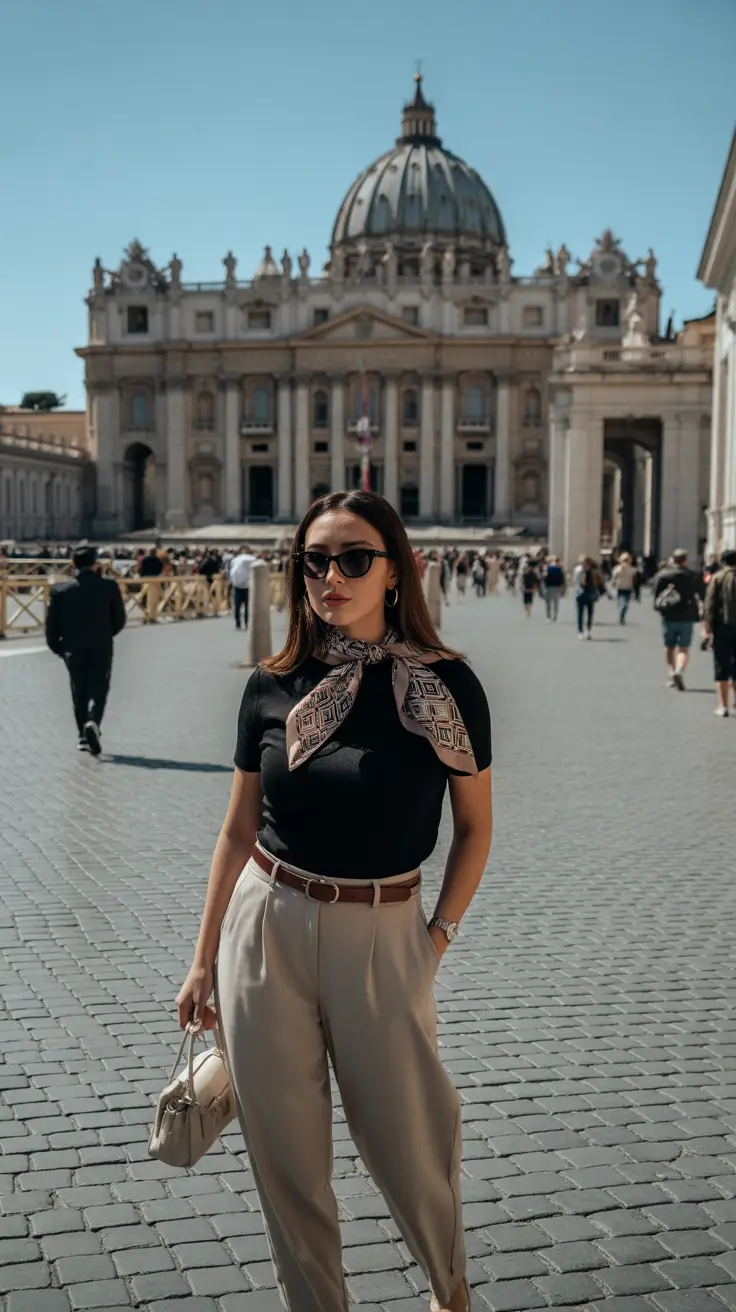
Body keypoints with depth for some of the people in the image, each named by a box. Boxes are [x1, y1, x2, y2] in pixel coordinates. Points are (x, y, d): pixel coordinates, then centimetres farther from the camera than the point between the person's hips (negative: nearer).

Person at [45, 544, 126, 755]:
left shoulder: (60, 589, -4)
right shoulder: (109, 587, -7)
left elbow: (51, 624, -2)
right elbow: (120, 620, 0)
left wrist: (58, 648, 11)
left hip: (73, 650, 2)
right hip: (102, 649, -2)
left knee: (79, 693, 14)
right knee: (98, 690, 4)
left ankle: (83, 737, 18)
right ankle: (93, 722, -22)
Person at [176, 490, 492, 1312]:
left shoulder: (445, 685, -7)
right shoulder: (273, 688, -1)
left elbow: (474, 826, 3)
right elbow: (238, 830, 7)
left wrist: (439, 936, -5)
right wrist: (204, 961, 9)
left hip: (382, 937, -2)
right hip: (266, 929, 2)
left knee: (407, 1146, 11)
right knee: (284, 1151, 11)